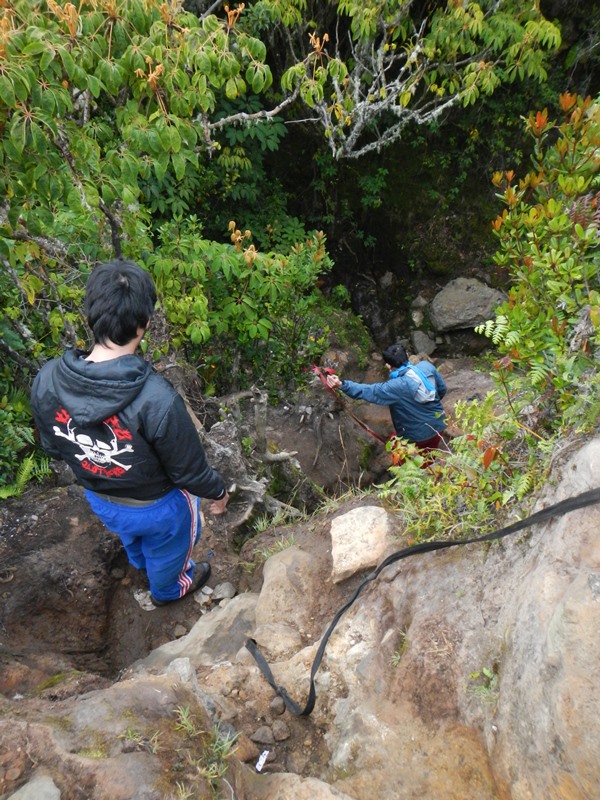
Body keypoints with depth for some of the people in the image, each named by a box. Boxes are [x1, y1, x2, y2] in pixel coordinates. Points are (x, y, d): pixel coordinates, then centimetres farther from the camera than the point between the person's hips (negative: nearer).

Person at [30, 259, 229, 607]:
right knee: (166, 552, 32)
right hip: (158, 506, -5)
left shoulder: (46, 381, -25)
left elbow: (53, 447, -5)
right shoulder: (158, 400, -42)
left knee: (133, 539, 40)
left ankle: (143, 564, 74)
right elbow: (189, 470, -26)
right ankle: (168, 589, 64)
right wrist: (218, 491, -4)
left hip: (99, 499, 5)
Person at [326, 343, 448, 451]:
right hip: (438, 426, 6)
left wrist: (342, 385, -45)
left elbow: (370, 391, -35)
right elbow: (442, 389, 4)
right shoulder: (427, 366, -10)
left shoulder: (397, 386, -29)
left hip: (418, 435, -6)